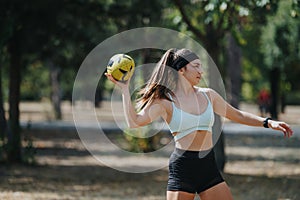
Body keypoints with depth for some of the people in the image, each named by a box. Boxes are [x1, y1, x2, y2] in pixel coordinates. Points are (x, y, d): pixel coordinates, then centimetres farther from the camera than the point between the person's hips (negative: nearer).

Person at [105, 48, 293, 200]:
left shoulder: (208, 95, 11)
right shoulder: (165, 101, -3)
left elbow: (237, 115, 22)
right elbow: (134, 121, -15)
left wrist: (268, 122, 14)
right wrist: (125, 89, -18)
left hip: (209, 167, 5)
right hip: (182, 166, -5)